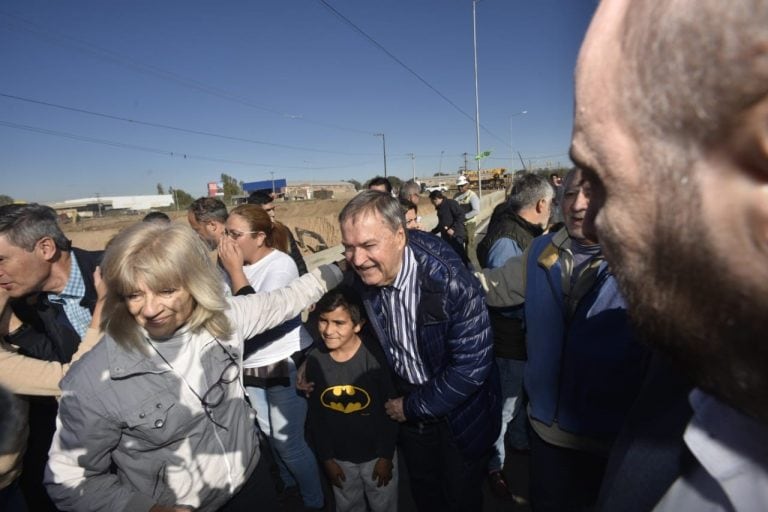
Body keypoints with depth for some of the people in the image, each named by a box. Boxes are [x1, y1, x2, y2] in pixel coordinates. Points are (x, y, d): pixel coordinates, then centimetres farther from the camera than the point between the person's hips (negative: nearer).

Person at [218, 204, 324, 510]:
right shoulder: (238, 263, -2)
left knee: (289, 442, 3)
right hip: (251, 366, 7)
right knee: (269, 434, 24)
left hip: (285, 365, -7)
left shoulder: (281, 265, -19)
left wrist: (235, 270, -24)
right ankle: (288, 482, 51)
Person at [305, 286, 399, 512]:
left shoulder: (375, 355, -24)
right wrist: (326, 458, 1)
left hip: (376, 452, -2)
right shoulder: (315, 360, -14)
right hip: (339, 456, 3)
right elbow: (315, 415, -3)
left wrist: (386, 455, -9)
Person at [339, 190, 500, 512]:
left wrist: (414, 406, -18)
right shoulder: (362, 277, -17)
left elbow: (472, 365, -28)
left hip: (459, 411, -4)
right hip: (405, 404, 4)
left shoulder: (450, 281, -34)